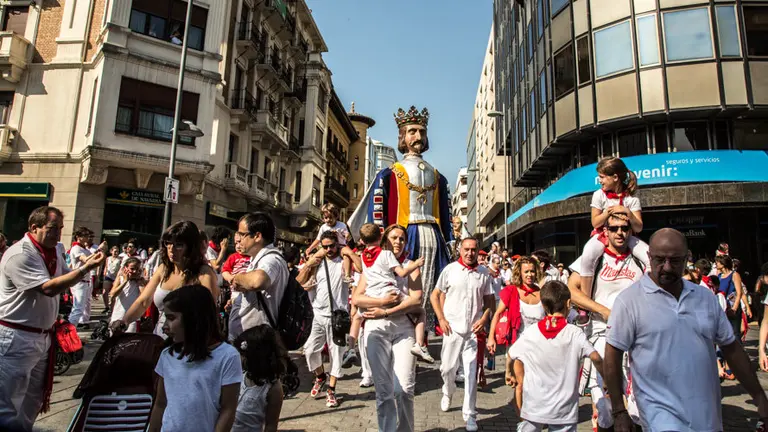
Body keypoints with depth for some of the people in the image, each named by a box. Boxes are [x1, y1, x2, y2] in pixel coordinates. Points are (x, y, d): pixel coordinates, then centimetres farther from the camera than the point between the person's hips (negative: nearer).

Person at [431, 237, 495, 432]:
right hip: (452, 328, 0)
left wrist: (484, 319, -6)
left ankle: (470, 414, 15)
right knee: (447, 368, 11)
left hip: (474, 330, 0)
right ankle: (448, 393, 42)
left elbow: (489, 300, 10)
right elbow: (435, 295, 3)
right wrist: (441, 319, -5)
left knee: (471, 373, 2)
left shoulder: (484, 273, 1)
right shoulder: (450, 269, -3)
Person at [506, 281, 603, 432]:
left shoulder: (530, 334, -5)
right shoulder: (575, 333, -12)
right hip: (563, 411, -1)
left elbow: (510, 356, 5)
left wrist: (509, 373, 23)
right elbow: (596, 358, -20)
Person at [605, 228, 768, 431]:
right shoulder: (630, 300, -12)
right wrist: (619, 412, -8)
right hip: (660, 410, -5)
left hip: (708, 414, 5)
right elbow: (613, 356, -10)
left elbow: (731, 348, 14)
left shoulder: (705, 297, 5)